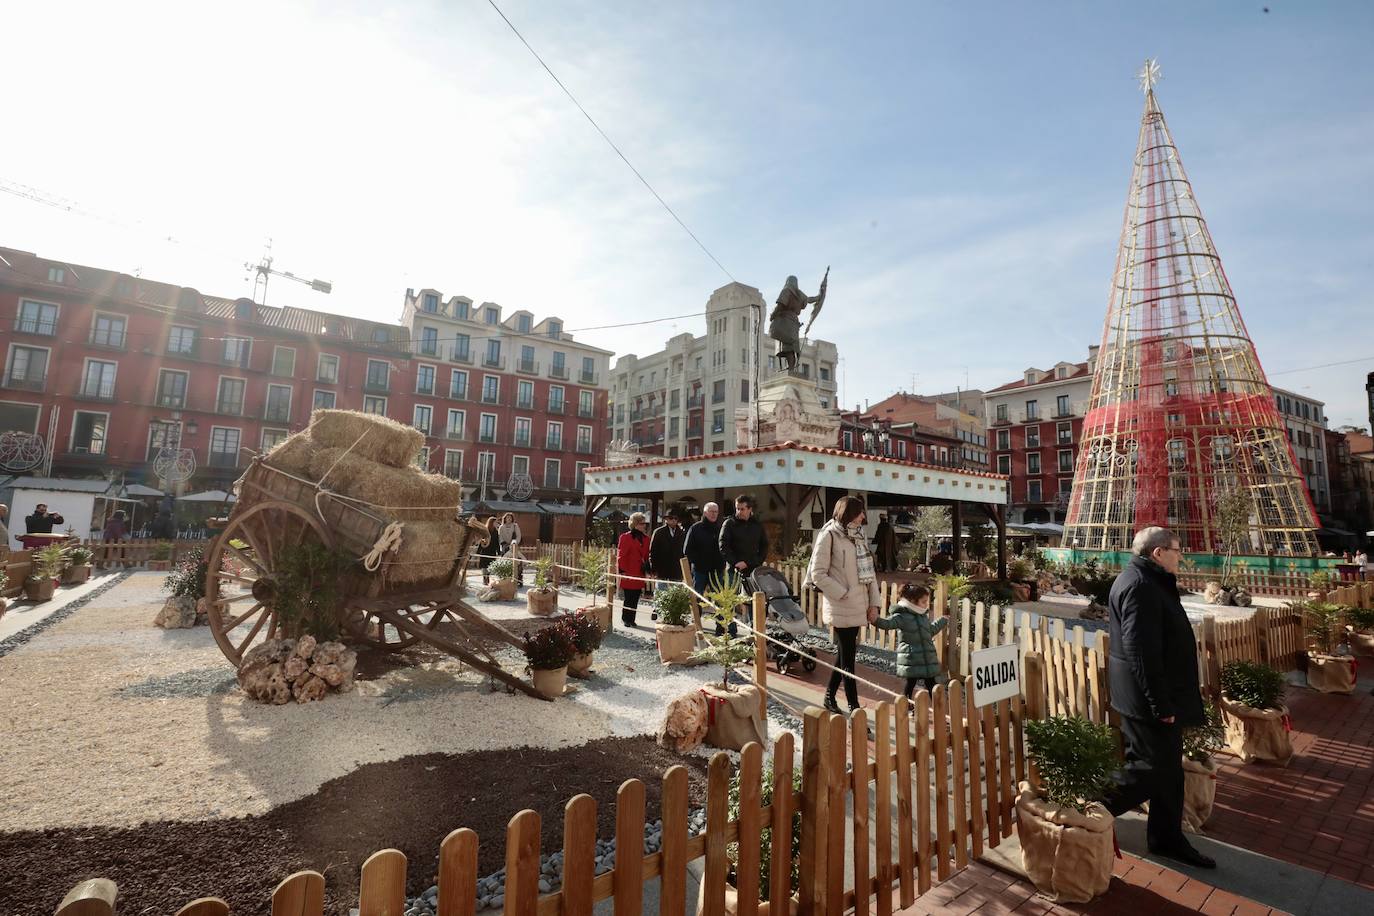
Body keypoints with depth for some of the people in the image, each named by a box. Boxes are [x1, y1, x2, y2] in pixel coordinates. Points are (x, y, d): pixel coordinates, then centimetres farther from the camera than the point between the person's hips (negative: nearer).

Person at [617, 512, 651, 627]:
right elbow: (621, 555, -8)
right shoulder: (625, 537, -6)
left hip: (640, 573, 6)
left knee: (635, 597, 8)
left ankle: (631, 619, 19)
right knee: (629, 597, -2)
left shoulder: (645, 538, 13)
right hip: (628, 573, -6)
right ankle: (626, 619, 13)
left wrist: (647, 567, 10)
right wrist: (622, 571, -12)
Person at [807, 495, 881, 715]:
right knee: (848, 658, -1)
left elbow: (869, 570, 13)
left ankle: (830, 697, 30)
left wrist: (874, 603, 8)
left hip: (858, 606, 7)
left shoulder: (859, 535, 11)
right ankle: (854, 708, 6)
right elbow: (818, 574, -12)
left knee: (844, 653, 15)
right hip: (841, 608, -7)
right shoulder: (829, 536, -11)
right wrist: (843, 594, -14)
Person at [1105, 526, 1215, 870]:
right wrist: (1161, 704, -23)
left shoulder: (1149, 582, 13)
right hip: (1148, 699, -11)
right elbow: (1141, 652, -27)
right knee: (1153, 769, -2)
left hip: (1161, 695, 11)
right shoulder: (1139, 586, -23)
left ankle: (1168, 838, 32)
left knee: (1169, 769, 19)